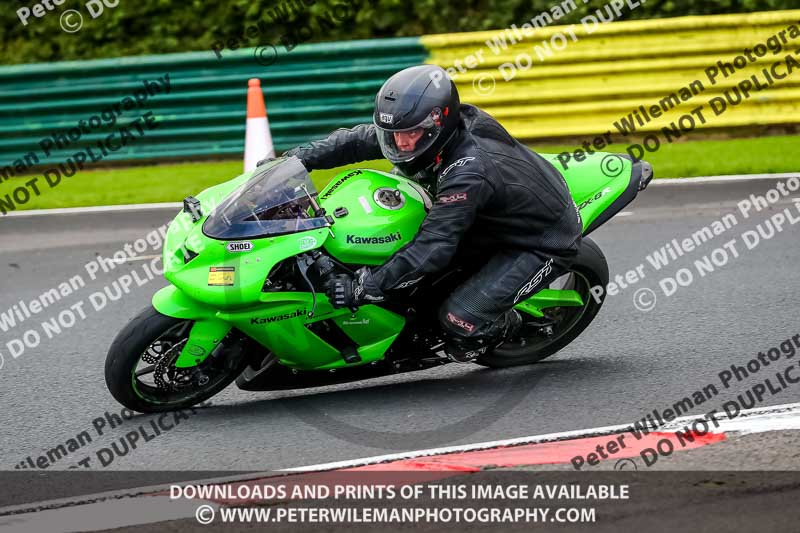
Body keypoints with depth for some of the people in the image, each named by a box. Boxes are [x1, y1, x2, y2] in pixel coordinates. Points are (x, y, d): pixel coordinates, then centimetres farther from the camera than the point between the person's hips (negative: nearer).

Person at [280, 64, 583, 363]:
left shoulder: (468, 172, -37)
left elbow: (434, 247, -39)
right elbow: (360, 140, -3)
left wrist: (366, 287, -40)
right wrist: (301, 157, -15)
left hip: (544, 245, -9)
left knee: (460, 319, -21)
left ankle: (506, 325, 12)